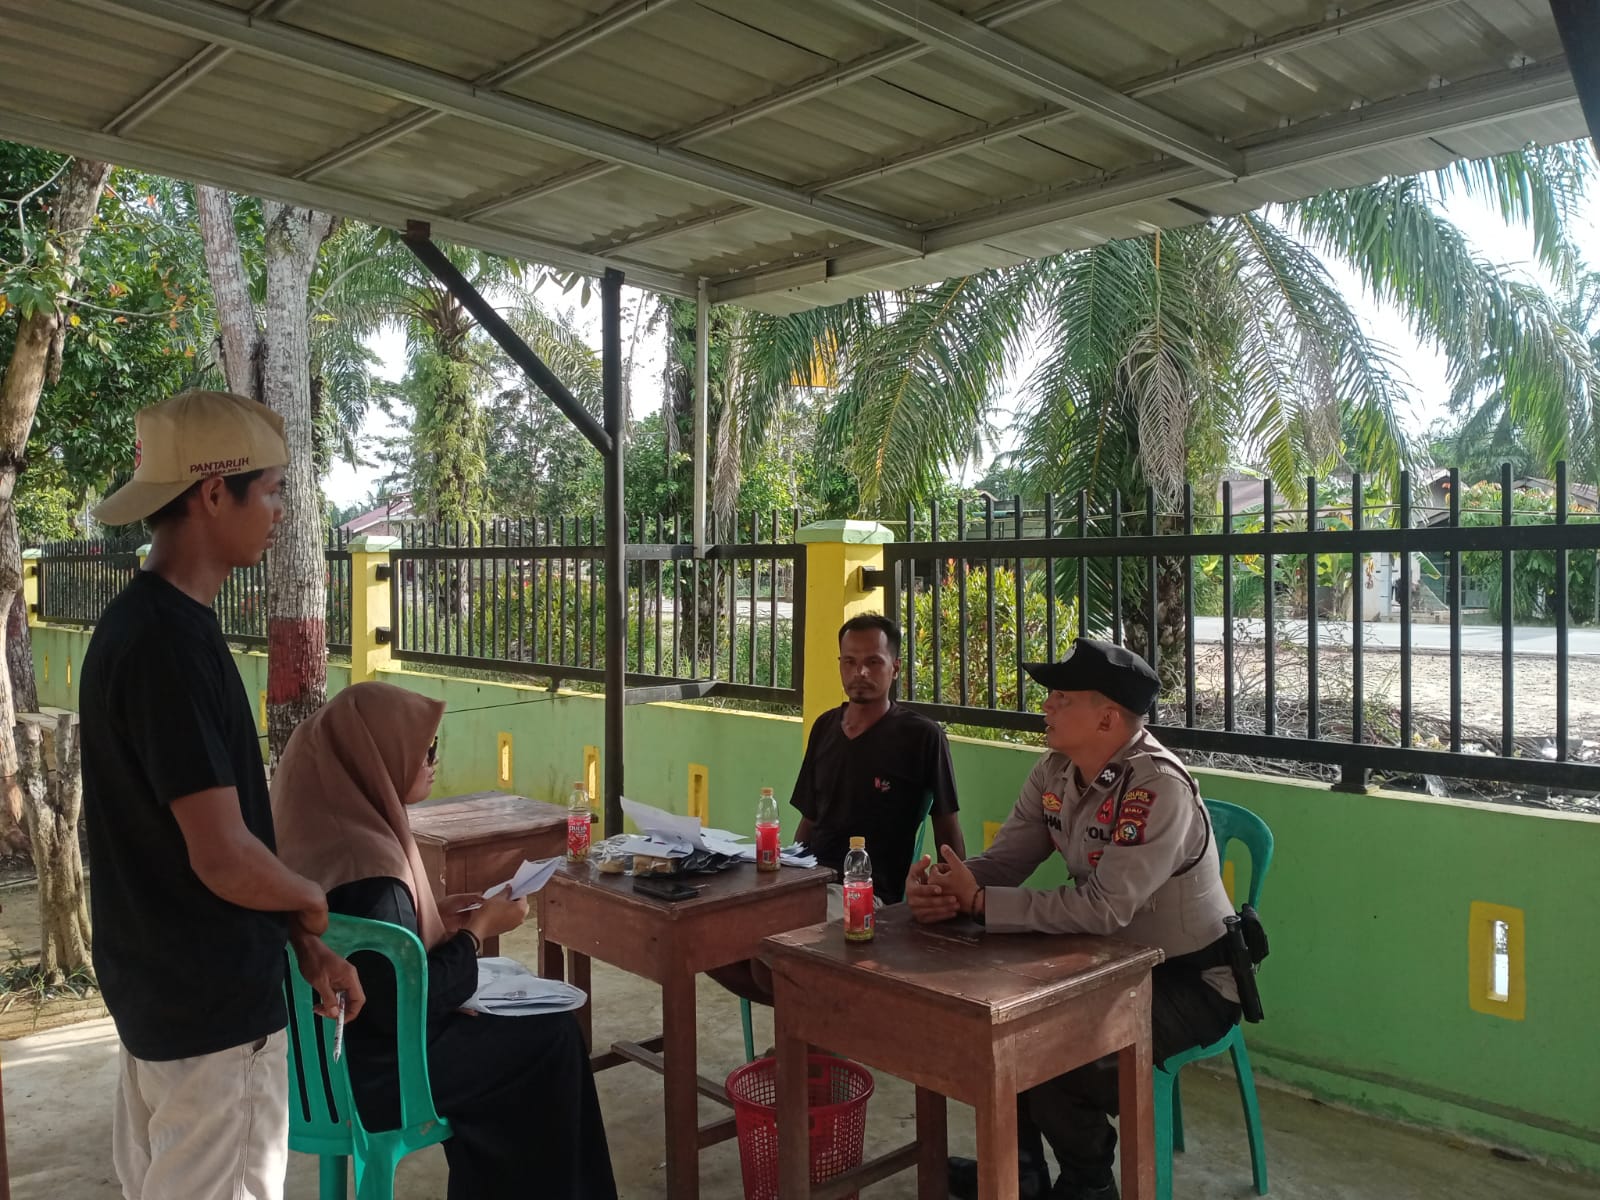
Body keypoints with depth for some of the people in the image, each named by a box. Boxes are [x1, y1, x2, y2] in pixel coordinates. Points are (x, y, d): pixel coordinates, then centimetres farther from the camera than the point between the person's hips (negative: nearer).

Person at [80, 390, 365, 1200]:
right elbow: (225, 861, -26)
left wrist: (302, 942, 8)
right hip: (211, 999, -9)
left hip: (161, 981, 9)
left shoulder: (138, 622, 5)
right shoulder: (172, 641, -25)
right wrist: (314, 909, -5)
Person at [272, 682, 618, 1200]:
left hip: (332, 1049, 9)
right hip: (368, 1074, -9)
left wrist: (434, 915, 3)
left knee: (510, 1017, 23)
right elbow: (407, 1005, -24)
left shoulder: (323, 826, -2)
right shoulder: (366, 868, -30)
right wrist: (476, 930, -12)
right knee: (554, 1035, 2)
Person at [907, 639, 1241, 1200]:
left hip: (1191, 981, -8)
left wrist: (977, 901, -33)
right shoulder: (1055, 771, -3)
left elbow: (1102, 909, -35)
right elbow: (1001, 861, -5)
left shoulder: (1159, 789, -29)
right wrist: (943, 890, -27)